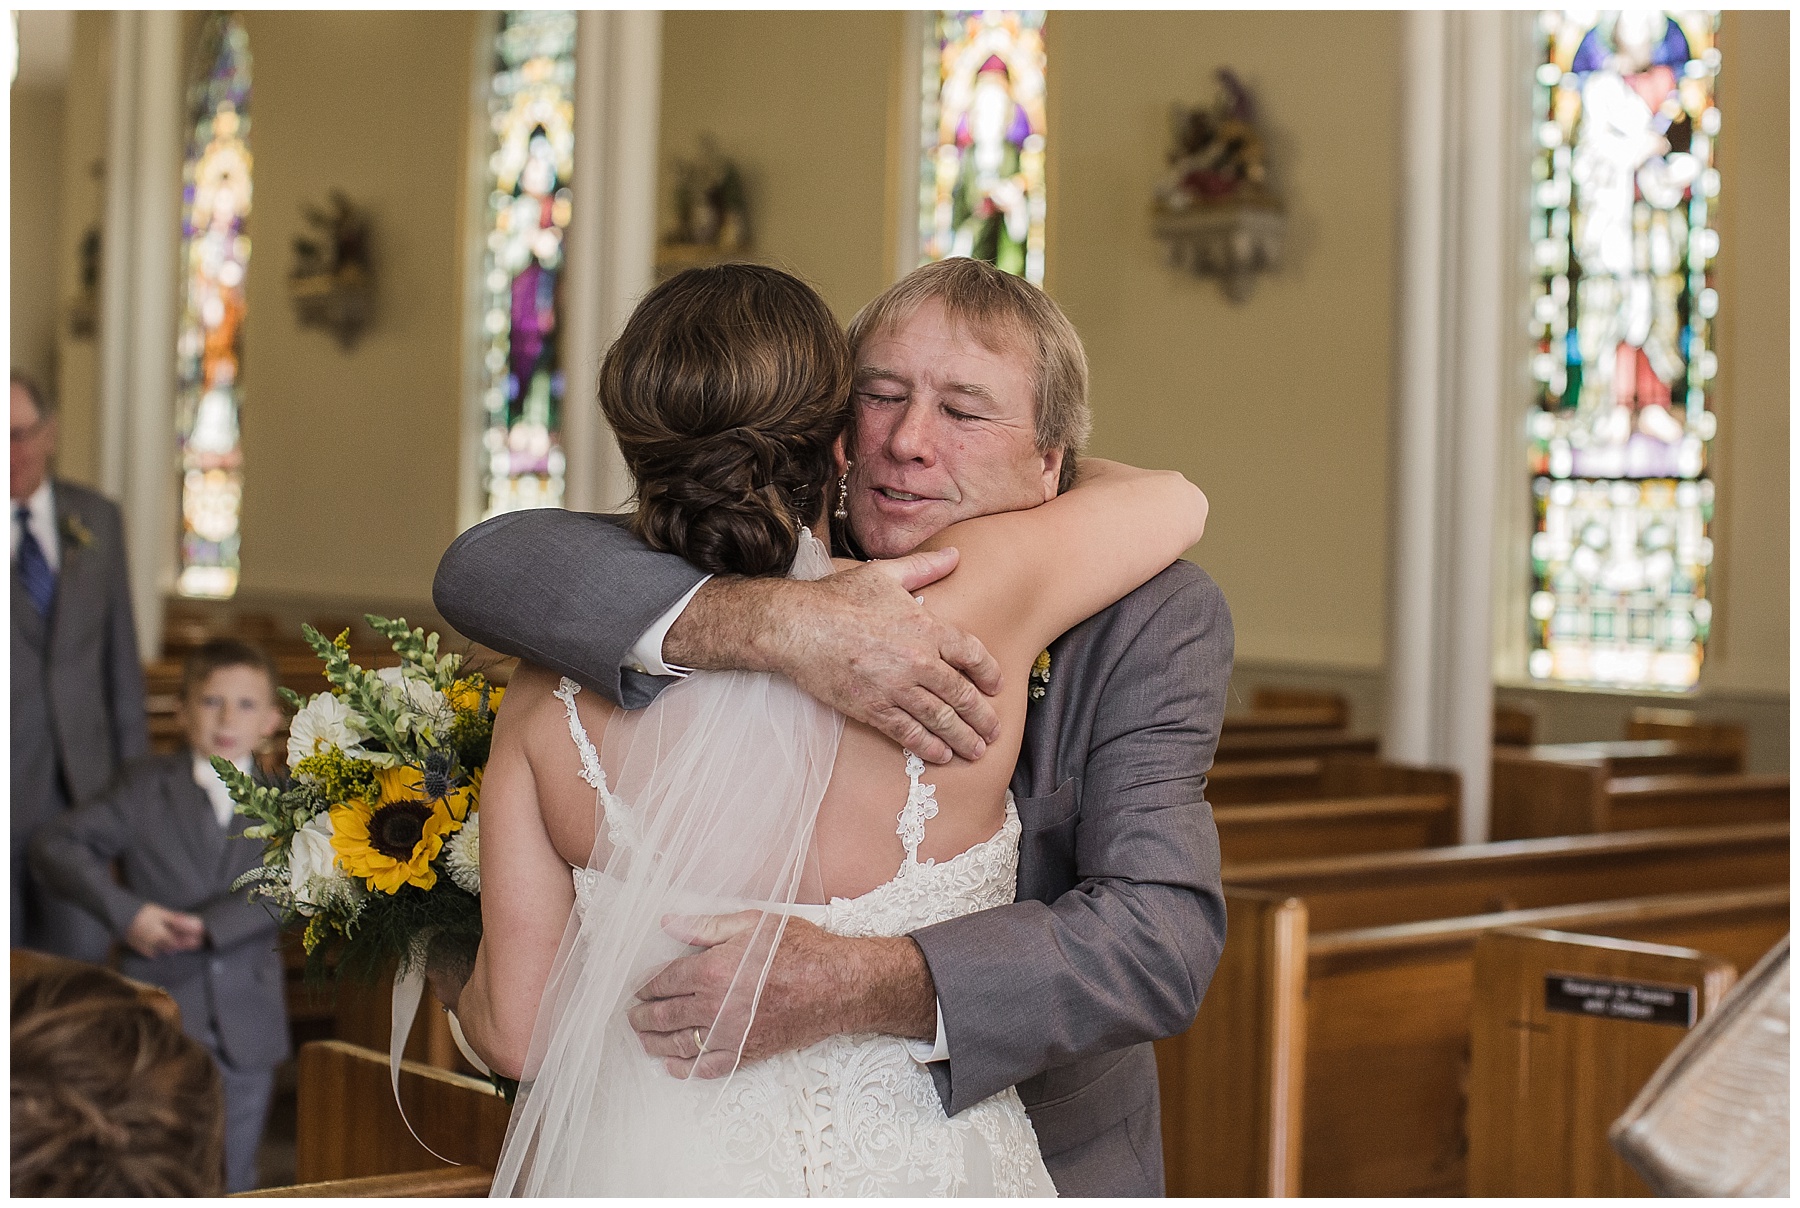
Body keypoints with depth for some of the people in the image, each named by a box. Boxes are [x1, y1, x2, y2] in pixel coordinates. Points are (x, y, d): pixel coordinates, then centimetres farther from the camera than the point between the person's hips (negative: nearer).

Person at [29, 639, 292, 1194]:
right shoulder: (147, 788, 1)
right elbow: (53, 845, -4)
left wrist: (209, 925, -24)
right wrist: (125, 912, -16)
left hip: (246, 1027, 2)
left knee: (233, 1180, 11)